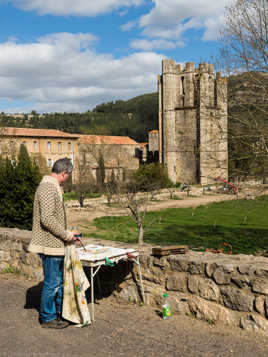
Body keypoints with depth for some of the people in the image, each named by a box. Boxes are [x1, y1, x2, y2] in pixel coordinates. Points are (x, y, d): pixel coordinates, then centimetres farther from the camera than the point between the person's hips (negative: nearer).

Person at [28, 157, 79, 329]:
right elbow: (47, 219, -25)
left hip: (56, 244, 10)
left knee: (59, 281, 19)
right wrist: (67, 235, -17)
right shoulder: (48, 188, -19)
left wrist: (67, 234, 16)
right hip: (50, 245, -10)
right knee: (52, 283, 2)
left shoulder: (53, 187, 15)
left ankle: (59, 313, 31)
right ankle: (48, 318, 15)